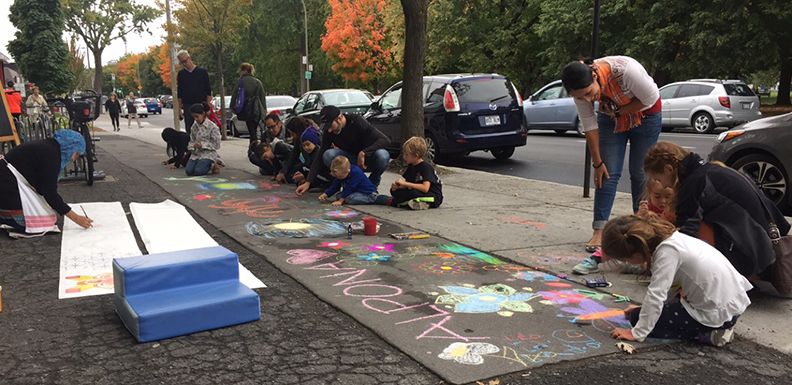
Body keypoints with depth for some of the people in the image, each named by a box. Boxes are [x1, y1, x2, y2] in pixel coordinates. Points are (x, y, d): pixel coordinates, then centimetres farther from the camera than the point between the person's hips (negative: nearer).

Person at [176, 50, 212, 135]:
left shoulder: (202, 72, 1)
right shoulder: (181, 74, 8)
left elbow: (208, 92, 2)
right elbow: (179, 94, 11)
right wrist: (179, 109, 6)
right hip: (187, 107, 2)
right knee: (189, 130, 1)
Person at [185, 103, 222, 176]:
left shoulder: (212, 127, -9)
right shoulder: (194, 126, 8)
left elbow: (216, 145, -9)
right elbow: (192, 140, 14)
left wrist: (202, 145, -17)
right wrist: (193, 145, -10)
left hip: (208, 154, -5)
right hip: (196, 153, 5)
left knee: (198, 171, -25)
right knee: (188, 171, -17)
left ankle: (212, 165, 5)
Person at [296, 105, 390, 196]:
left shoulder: (357, 122, -23)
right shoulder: (328, 132, -13)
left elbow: (385, 140, -27)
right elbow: (320, 157, -11)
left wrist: (363, 153, -38)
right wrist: (308, 182, -20)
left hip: (367, 159, -3)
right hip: (350, 162, 3)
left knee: (382, 155, -37)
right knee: (328, 155, -27)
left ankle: (372, 184, -8)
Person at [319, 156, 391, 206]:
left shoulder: (355, 173, -26)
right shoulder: (340, 175, 0)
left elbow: (349, 189, -26)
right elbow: (334, 187, 7)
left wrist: (340, 201, -26)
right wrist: (325, 195, -6)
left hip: (368, 193, -10)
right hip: (357, 192, 10)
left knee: (350, 198, -32)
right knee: (338, 196, -2)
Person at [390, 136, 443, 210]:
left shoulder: (426, 167, -18)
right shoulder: (411, 167, 8)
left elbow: (425, 188, -29)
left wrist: (405, 183, -27)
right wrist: (396, 186, -18)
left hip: (434, 198, -9)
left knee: (413, 192, -37)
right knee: (394, 191, -3)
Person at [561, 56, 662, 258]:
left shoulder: (626, 70, -39)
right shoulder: (581, 90, -24)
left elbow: (650, 99, -24)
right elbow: (589, 126, -15)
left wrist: (618, 111, -23)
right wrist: (597, 163, -12)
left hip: (645, 115, -2)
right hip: (612, 118, 3)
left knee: (639, 172, 1)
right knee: (609, 173, -6)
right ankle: (599, 230, -8)